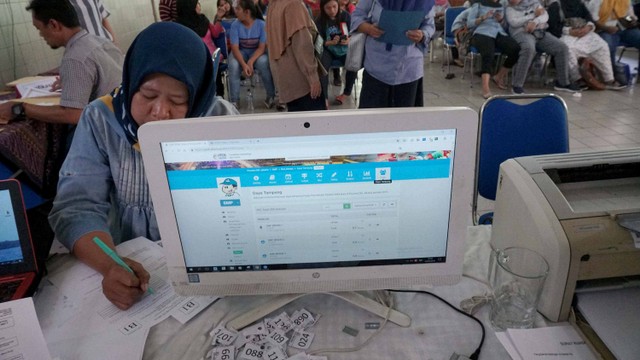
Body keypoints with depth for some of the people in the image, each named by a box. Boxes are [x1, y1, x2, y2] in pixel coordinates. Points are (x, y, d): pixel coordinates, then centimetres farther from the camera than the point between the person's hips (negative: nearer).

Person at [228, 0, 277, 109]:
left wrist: (250, 62, -32)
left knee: (263, 62, -34)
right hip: (241, 53, 1)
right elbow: (235, 48, -17)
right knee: (233, 65, -31)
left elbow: (262, 47, -16)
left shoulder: (261, 24, -14)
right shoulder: (235, 25, -12)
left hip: (257, 53, -1)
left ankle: (271, 96, -16)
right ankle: (233, 100, -21)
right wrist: (244, 64, -35)